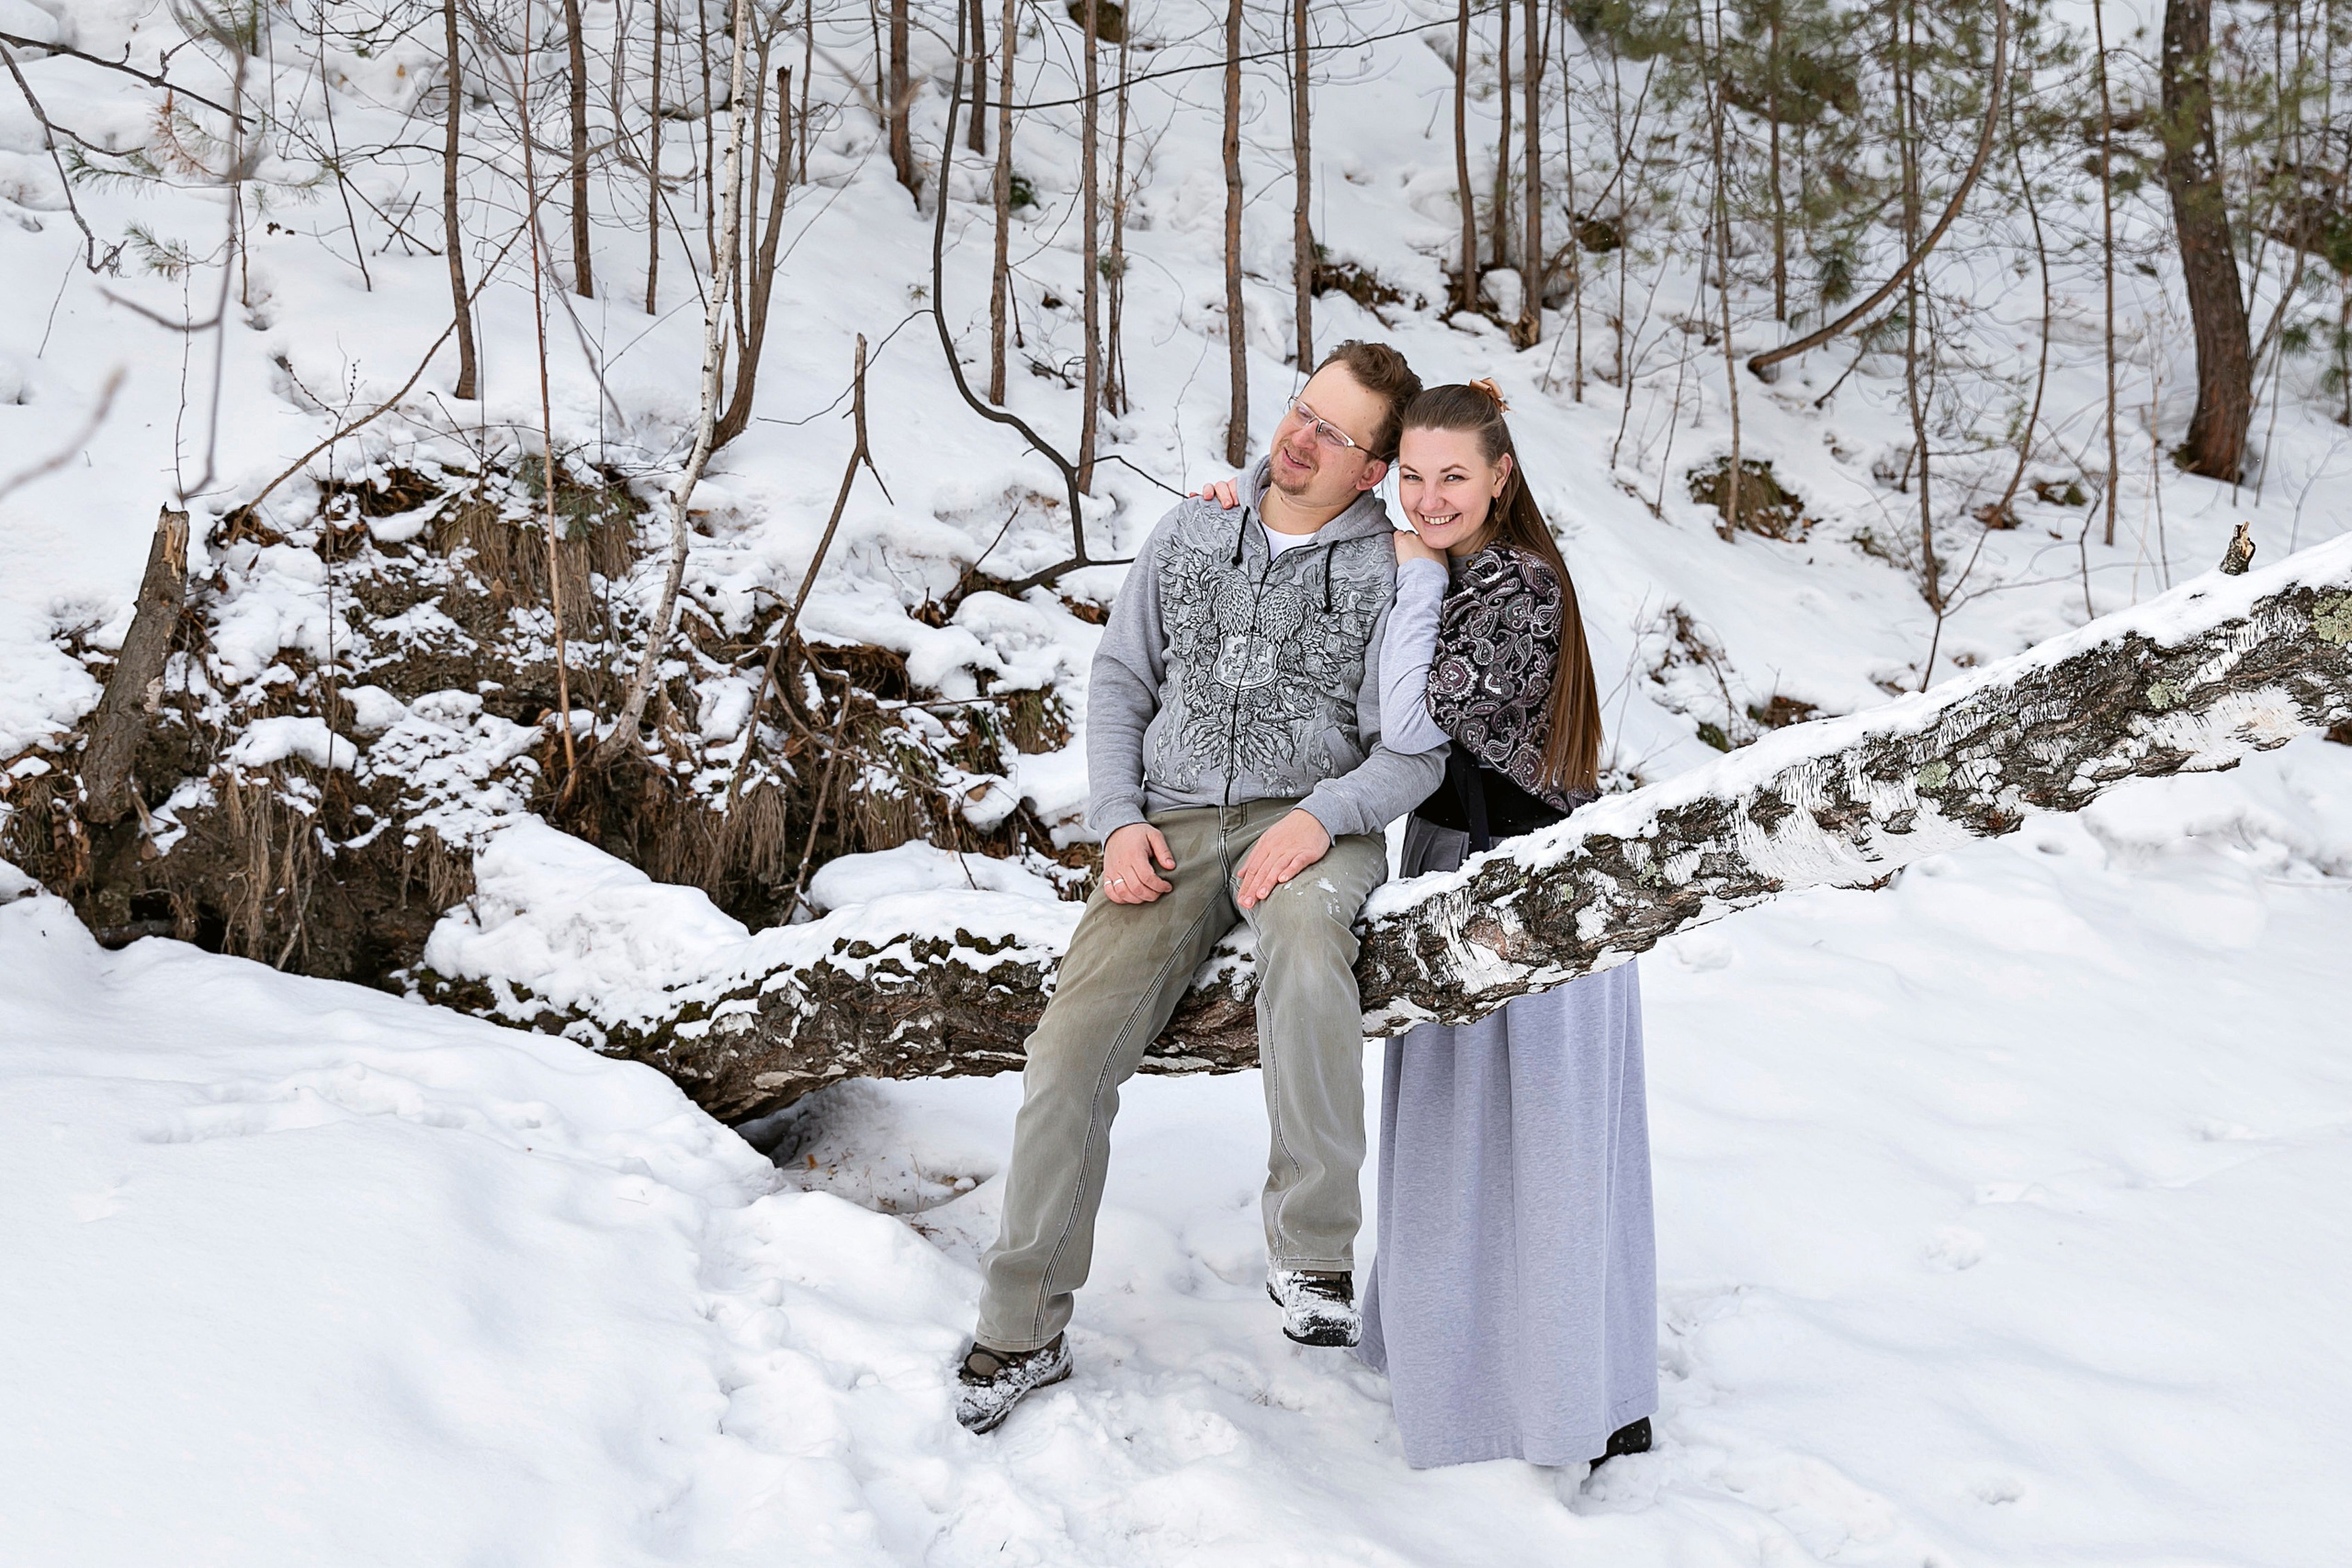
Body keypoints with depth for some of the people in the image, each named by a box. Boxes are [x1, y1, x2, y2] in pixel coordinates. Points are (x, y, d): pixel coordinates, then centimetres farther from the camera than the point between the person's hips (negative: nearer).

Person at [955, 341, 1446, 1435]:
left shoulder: (1392, 573, 2)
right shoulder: (1191, 534, 13)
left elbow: (1413, 752, -3)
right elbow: (1119, 682, 14)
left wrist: (1319, 817, -21)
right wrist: (1119, 823, -1)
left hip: (1309, 822, -3)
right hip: (1172, 823, 3)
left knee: (1304, 943, -40)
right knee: (1072, 1047, -14)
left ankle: (1310, 1253, -26)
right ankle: (1023, 1330, 3)